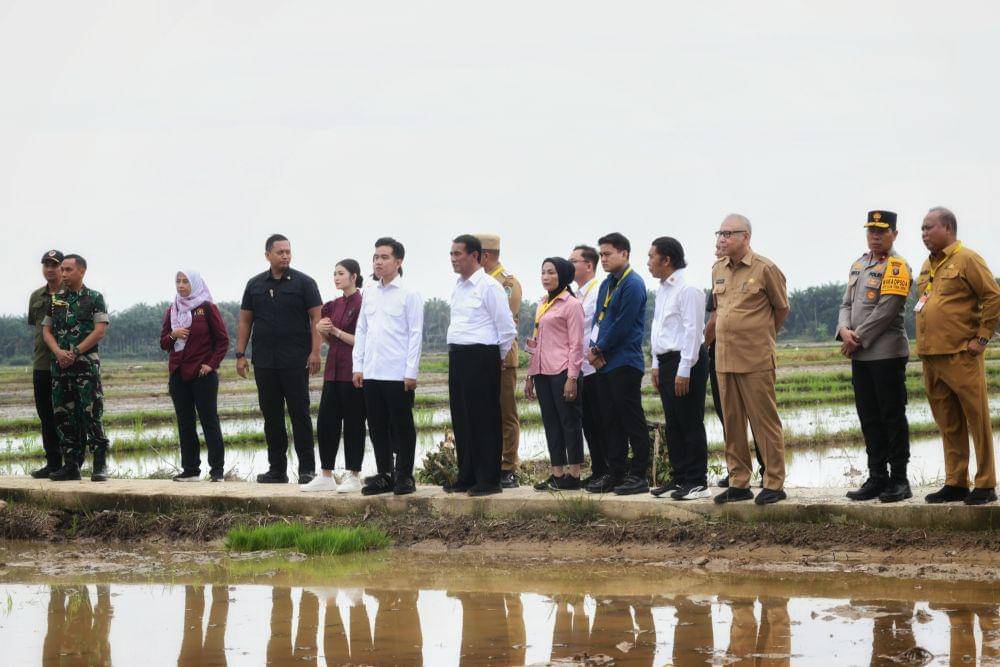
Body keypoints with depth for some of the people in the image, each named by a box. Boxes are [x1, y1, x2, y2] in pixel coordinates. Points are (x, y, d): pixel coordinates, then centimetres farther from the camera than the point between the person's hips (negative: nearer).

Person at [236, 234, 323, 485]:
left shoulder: (303, 283, 0)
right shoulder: (255, 285, 11)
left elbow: (316, 318, -4)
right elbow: (245, 321, 14)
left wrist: (315, 352, -13)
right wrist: (240, 354, 6)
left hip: (295, 361, -4)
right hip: (264, 362, 4)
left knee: (299, 414, -4)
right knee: (271, 415, 7)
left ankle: (307, 468, 0)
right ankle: (277, 469, 13)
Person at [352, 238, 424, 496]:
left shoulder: (409, 294, -4)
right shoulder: (369, 294, 12)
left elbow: (416, 334, -7)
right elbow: (361, 331, 16)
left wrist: (411, 372, -12)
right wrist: (358, 366, 8)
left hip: (398, 375, -6)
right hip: (371, 374, 6)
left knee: (402, 427, 1)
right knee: (378, 428, 10)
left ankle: (404, 477, 8)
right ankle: (384, 476, 18)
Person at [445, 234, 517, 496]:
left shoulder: (489, 286, -10)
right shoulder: (458, 288, 15)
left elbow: (507, 328, -9)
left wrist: (499, 357, 0)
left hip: (481, 357, -8)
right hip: (457, 357, 8)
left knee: (484, 420, -4)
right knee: (461, 419, 11)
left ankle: (489, 480, 1)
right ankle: (467, 477, 19)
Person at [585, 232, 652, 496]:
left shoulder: (633, 285, -11)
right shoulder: (607, 284, 16)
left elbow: (622, 326, -16)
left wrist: (599, 349, -10)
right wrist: (593, 348, -1)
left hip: (625, 363, -9)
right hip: (604, 364, 9)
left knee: (632, 420, -4)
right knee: (610, 420, 11)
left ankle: (639, 474, 0)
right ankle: (615, 473, 17)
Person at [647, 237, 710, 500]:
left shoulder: (688, 289, -14)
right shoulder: (662, 290, 16)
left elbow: (692, 330, -18)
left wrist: (684, 370, -19)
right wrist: (657, 365, 18)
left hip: (686, 362, -9)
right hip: (666, 361, 9)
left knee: (690, 424, -5)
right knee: (673, 425, 11)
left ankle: (697, 482, -2)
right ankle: (679, 478, 17)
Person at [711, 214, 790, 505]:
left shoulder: (765, 269, -7)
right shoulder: (718, 269, 11)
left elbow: (781, 309, 5)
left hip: (755, 360, -6)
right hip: (724, 358, 6)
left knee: (765, 421, -3)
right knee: (732, 423, 9)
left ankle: (774, 483, 2)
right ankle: (738, 483, 16)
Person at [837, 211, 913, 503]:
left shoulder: (897, 267, -9)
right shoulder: (858, 265, 16)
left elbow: (885, 311, -17)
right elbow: (847, 304, 15)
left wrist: (858, 338, -13)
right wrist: (845, 331, -4)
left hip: (887, 354, -8)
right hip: (860, 355, 8)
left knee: (893, 417, -3)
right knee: (869, 418, 11)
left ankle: (899, 480, 2)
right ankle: (877, 478, 17)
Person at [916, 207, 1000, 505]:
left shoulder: (966, 259, -6)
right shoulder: (928, 265, 18)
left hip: (960, 356, -8)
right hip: (931, 358, 8)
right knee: (948, 425, 11)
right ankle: (955, 483, 16)